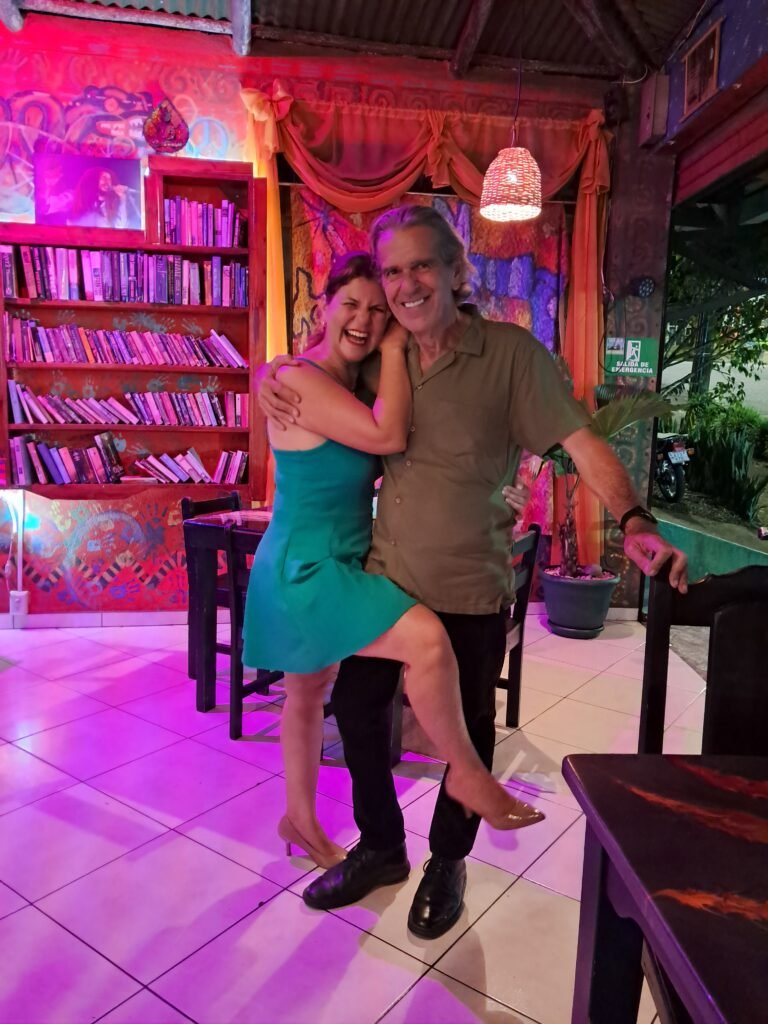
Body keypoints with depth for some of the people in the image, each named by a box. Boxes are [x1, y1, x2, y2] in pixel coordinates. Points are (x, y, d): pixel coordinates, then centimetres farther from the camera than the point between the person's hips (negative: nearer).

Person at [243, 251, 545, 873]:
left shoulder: (358, 382, 9)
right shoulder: (299, 380, -19)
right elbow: (388, 436, -29)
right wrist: (394, 351, -18)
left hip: (333, 568, 9)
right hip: (305, 569, -9)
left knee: (310, 693, 20)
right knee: (425, 637, -23)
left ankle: (300, 818, 38)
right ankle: (467, 771, -1)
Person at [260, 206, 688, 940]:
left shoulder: (511, 353, -13)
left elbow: (581, 443, -18)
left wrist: (634, 522, -34)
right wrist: (270, 381, -6)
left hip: (469, 592, -4)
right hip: (383, 577, 5)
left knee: (466, 735, 14)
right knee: (356, 708, 15)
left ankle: (448, 863, 42)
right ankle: (380, 848, 41)